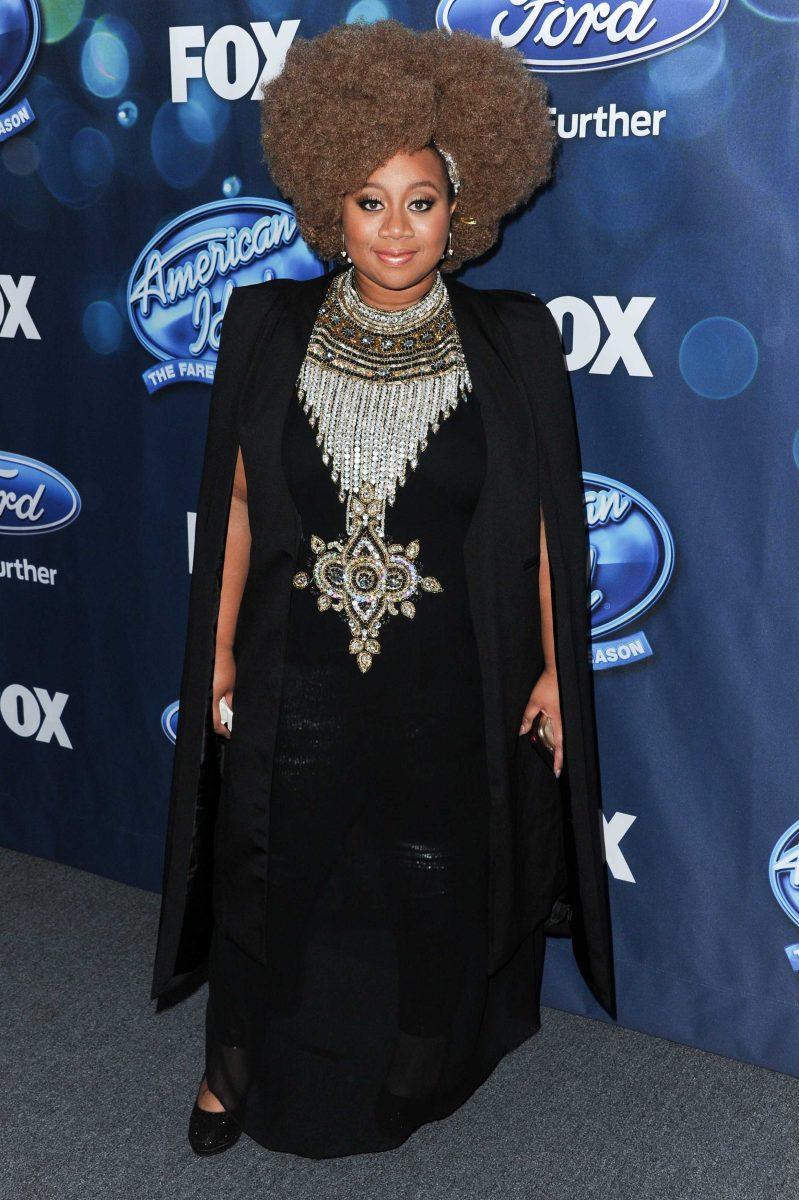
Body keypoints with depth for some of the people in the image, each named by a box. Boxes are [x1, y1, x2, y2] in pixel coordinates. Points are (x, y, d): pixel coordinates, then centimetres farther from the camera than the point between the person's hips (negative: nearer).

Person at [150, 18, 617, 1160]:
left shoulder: (512, 340, -5)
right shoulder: (268, 325, -2)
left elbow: (544, 518, -1)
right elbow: (235, 501, 2)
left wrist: (556, 668, -1)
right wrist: (221, 657, 2)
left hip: (451, 690, 0)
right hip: (293, 684, 1)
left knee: (438, 894, 15)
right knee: (272, 887, 16)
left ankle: (416, 1076, 43)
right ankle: (240, 1067, 43)